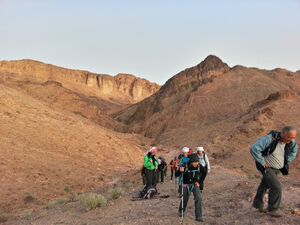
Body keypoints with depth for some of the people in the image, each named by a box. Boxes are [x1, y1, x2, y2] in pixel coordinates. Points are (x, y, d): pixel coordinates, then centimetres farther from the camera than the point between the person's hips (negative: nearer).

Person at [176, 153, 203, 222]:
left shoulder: (199, 167, -16)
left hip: (195, 184, 2)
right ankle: (181, 212, 44)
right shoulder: (185, 166, -26)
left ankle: (198, 216, -10)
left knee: (198, 198, -17)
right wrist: (180, 171, -45)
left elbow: (201, 175, 5)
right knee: (184, 199, 13)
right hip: (186, 185, -2)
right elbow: (176, 175, -25)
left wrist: (198, 182, -4)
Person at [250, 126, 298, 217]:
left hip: (277, 169, 7)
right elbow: (254, 149, -37)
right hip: (267, 168, -7)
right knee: (276, 187, -14)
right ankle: (272, 209, 5)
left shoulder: (290, 141, -10)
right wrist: (262, 162, -28)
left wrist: (287, 162, 5)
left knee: (265, 185, 21)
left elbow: (294, 149, 13)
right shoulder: (270, 139, -31)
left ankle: (258, 204, 40)